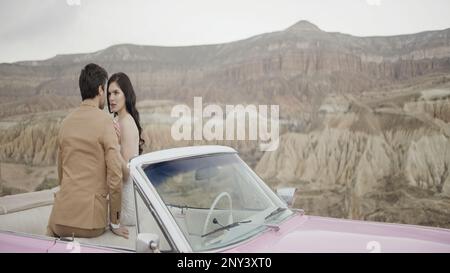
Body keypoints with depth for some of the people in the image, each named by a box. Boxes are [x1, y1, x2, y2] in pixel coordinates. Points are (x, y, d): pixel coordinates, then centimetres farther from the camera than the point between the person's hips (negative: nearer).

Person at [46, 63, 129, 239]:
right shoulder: (104, 121, -9)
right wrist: (115, 223, -3)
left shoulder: (66, 122, 9)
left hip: (61, 218, 5)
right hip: (91, 219, -5)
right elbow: (115, 175, -13)